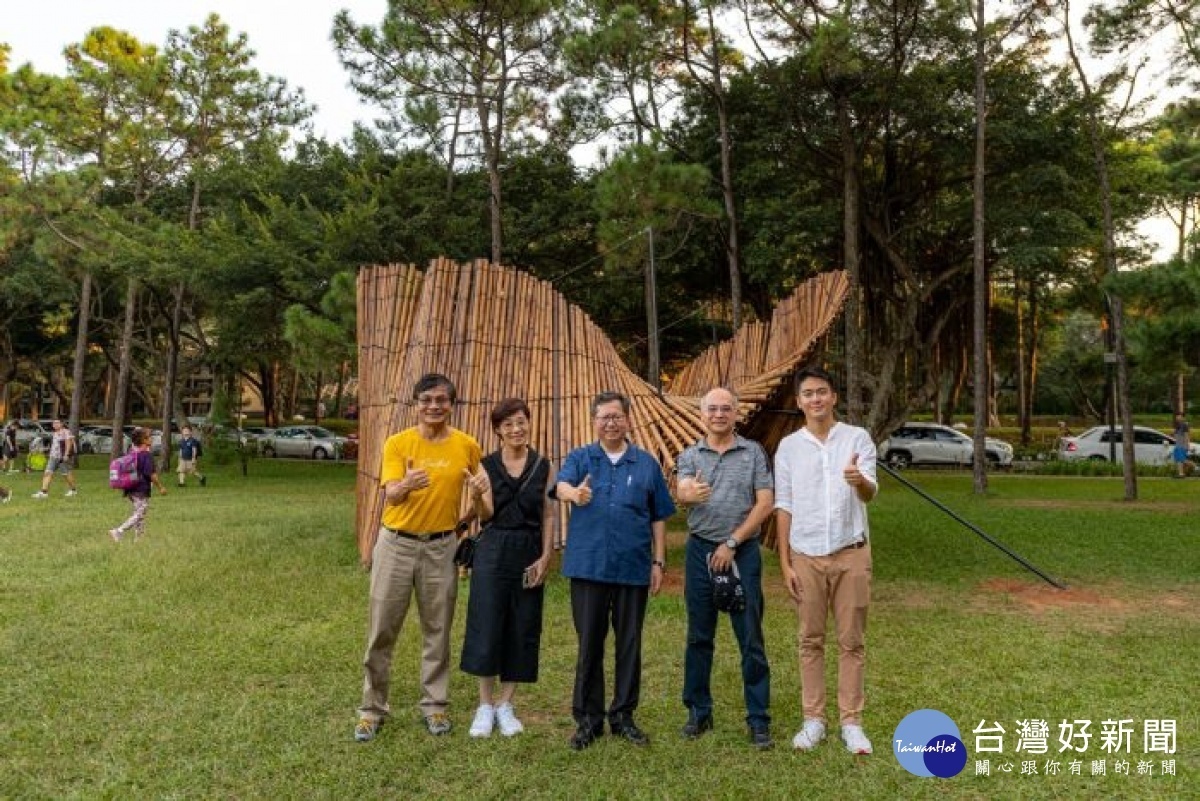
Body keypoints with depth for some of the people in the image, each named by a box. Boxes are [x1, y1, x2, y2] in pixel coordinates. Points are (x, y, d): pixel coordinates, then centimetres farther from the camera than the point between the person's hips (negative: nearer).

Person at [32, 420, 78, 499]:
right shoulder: (55, 434, 17)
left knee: (67, 474, 2)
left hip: (63, 457, -8)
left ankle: (73, 490, 18)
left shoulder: (66, 432, -9)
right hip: (53, 457, 8)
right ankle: (43, 491, -6)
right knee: (48, 473, -3)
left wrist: (66, 454, -23)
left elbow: (69, 443, -16)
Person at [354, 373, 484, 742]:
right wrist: (406, 484, -40)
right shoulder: (397, 443, -7)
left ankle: (434, 705, 25)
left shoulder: (467, 446, -3)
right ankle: (373, 708, 19)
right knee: (382, 629, 5)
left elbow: (480, 493, 9)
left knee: (437, 630, 10)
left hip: (440, 546, 1)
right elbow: (390, 495, -18)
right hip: (396, 544, -1)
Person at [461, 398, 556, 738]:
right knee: (486, 626, 0)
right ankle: (485, 705, 15)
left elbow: (550, 515, 3)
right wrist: (479, 495, -27)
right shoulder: (487, 465, 0)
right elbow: (487, 515, -6)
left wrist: (545, 557, -6)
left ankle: (505, 704, 20)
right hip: (493, 552, -1)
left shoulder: (543, 467, 2)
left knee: (523, 629, 6)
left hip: (529, 554, 1)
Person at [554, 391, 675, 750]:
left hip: (633, 568, 1)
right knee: (589, 644, 6)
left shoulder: (646, 463, 8)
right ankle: (587, 718, 19)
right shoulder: (579, 458, 6)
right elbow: (561, 485, -16)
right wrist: (574, 493, -39)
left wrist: (659, 561, 5)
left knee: (629, 645, 8)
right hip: (588, 566, -1)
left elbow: (659, 518, 10)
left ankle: (623, 716, 23)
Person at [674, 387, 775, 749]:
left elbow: (765, 503, -5)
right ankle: (699, 712, 22)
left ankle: (759, 719, 10)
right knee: (698, 636, 9)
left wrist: (732, 543, -11)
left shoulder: (753, 452, 1)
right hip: (700, 551, 2)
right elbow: (682, 493, -14)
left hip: (743, 552, -2)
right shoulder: (690, 455, 4)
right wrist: (690, 494, -40)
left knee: (750, 638, 1)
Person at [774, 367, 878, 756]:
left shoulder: (858, 438, -2)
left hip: (851, 554, -1)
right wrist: (785, 563, -1)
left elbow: (870, 493, -15)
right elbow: (784, 507, 3)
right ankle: (813, 720, 19)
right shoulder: (789, 446, 2)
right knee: (811, 640, 8)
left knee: (852, 641, 6)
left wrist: (860, 481, -40)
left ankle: (851, 722, 17)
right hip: (807, 557, 1)